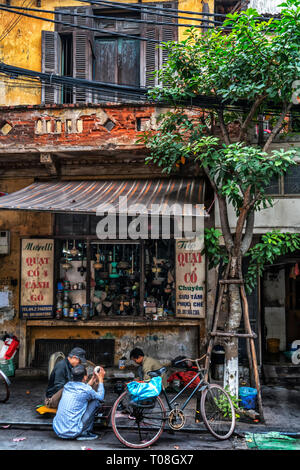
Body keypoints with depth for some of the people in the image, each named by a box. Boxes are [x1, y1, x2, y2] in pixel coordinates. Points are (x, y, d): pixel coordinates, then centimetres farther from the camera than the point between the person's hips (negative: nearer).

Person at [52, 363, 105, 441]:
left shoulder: (67, 385, 6)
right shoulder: (86, 390, -12)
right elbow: (101, 397, 10)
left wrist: (93, 380, 31)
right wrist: (100, 379, 18)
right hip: (72, 433, -7)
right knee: (96, 401, 3)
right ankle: (85, 432, 5)